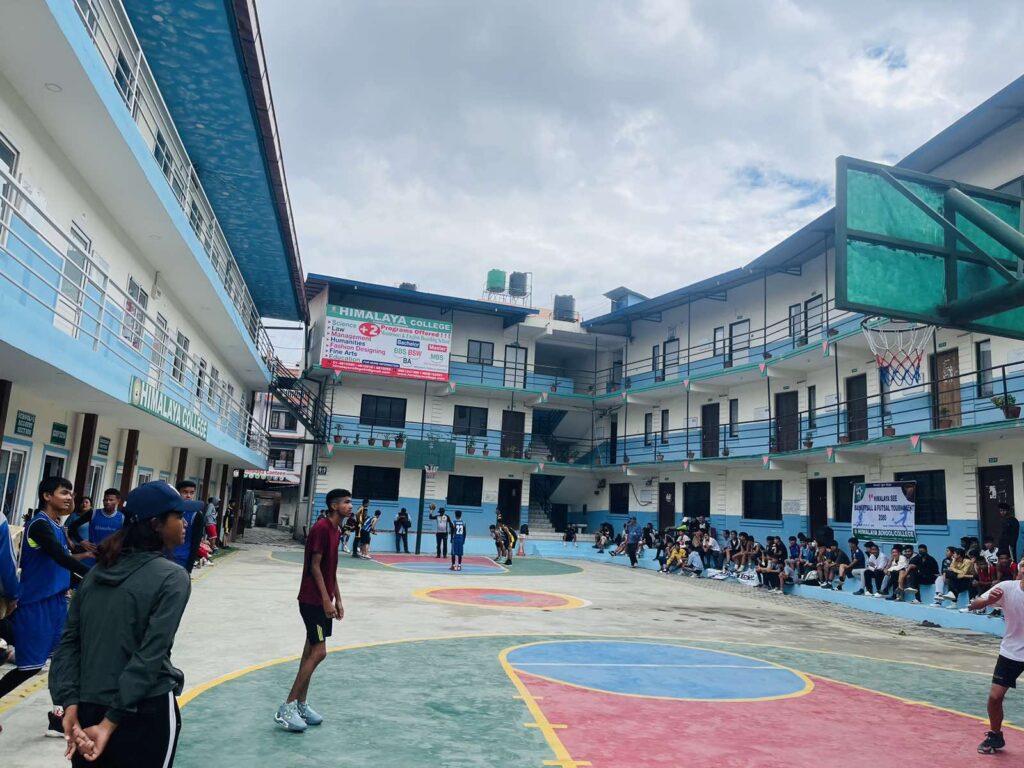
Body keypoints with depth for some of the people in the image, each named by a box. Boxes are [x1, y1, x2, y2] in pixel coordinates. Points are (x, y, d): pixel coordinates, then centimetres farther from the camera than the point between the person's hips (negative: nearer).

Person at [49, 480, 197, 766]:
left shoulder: (97, 571, 5)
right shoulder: (172, 578, -14)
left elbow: (69, 640, 1)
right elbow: (151, 655, -20)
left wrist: (70, 702, -4)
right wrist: (112, 722, -17)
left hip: (88, 707, 6)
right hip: (145, 712, -5)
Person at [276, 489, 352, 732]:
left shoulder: (336, 530, 11)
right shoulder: (321, 528, -17)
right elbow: (315, 566, -19)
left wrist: (337, 600, 17)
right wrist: (326, 600, -19)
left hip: (323, 600, 10)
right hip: (313, 600, -10)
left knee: (312, 651, 12)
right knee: (318, 652, -10)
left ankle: (300, 705, 21)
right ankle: (287, 708, -2)